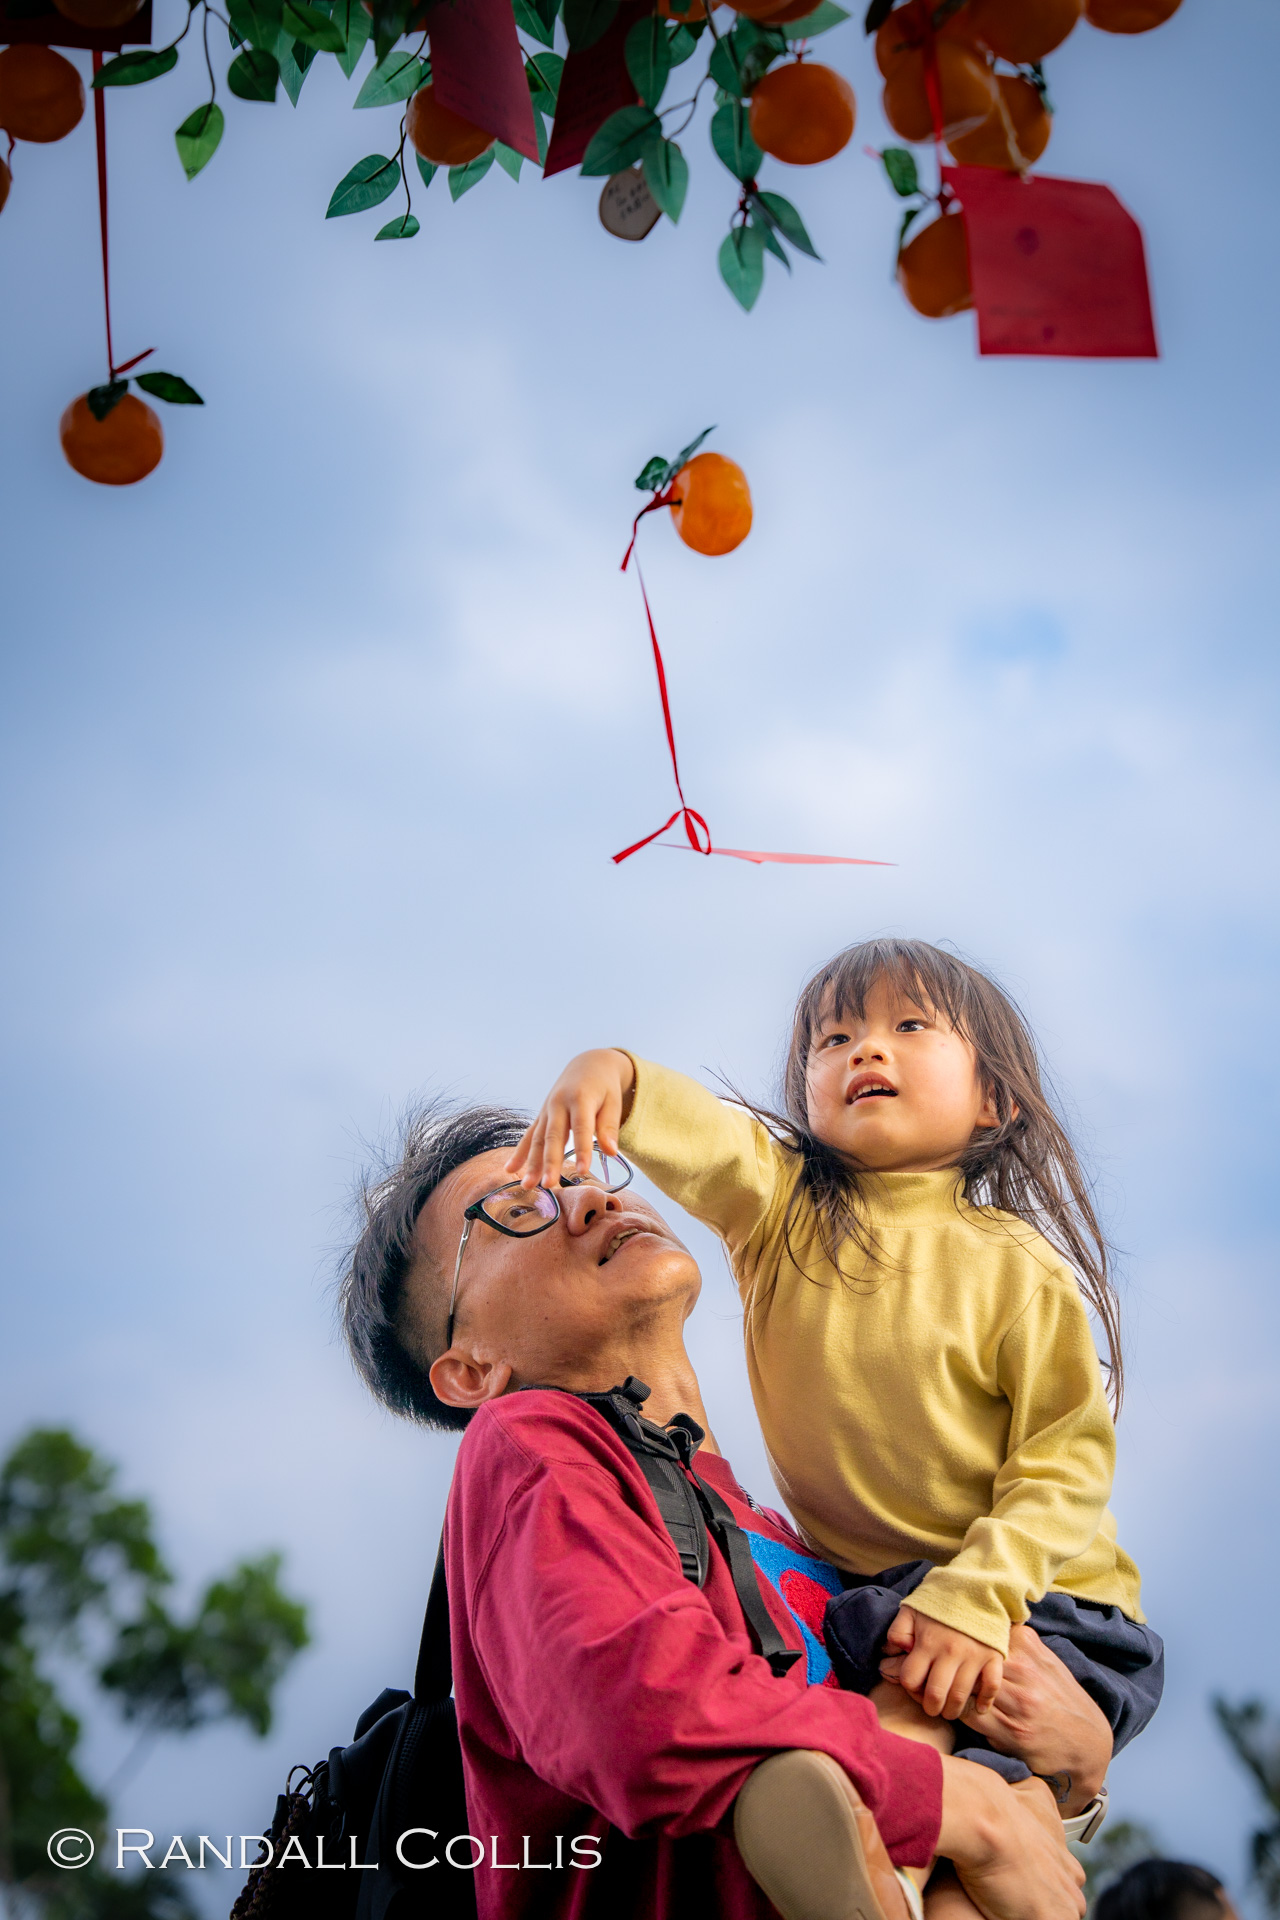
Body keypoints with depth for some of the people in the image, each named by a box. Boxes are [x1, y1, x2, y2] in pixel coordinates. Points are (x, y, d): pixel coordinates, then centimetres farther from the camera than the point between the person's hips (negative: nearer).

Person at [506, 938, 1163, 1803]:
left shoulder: (1019, 1268, -7)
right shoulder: (776, 1206, 2)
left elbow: (1065, 1465, -10)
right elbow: (696, 1134, -19)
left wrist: (973, 1598, -25)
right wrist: (608, 1073, -41)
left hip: (1029, 1599, -5)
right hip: (851, 1595, 6)